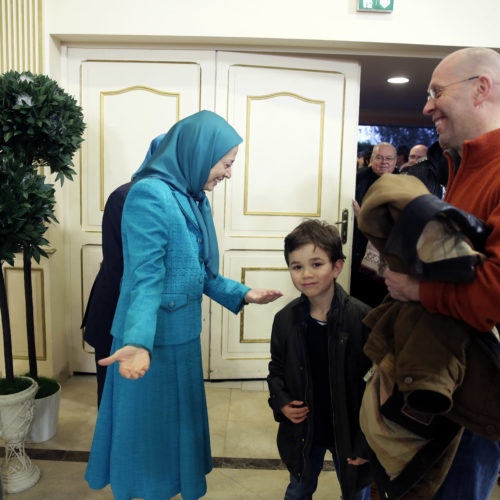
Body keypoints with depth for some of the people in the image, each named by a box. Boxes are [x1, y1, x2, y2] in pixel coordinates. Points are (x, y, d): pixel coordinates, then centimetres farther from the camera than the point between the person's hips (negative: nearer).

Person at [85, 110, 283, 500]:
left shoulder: (195, 200, 5)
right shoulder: (150, 195, -21)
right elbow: (146, 279, -27)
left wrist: (241, 294, 9)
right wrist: (138, 343, -38)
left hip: (183, 336, 8)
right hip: (153, 341, -8)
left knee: (180, 420, 24)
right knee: (149, 424, 13)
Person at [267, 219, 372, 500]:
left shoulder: (362, 318, -20)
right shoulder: (286, 319, -8)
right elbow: (277, 368, 5)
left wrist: (366, 441, -13)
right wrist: (281, 403, -12)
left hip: (349, 431, -2)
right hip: (302, 430, 3)